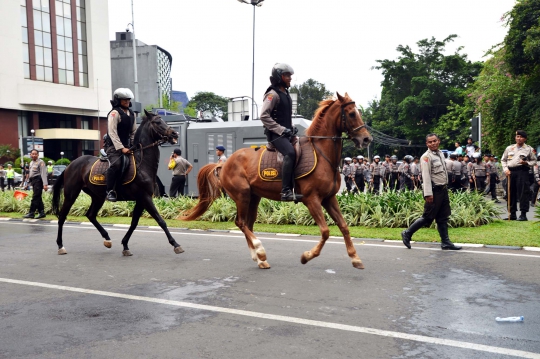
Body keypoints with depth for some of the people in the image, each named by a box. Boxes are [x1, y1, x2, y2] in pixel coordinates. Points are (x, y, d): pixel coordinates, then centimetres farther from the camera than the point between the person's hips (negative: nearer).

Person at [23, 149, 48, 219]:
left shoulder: (40, 162, -8)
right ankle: (42, 212, 13)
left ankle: (31, 213, -8)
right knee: (38, 198, 9)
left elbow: (43, 174, -16)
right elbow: (30, 173, 23)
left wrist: (45, 184, -24)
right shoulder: (31, 162, 19)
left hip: (38, 180, -9)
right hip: (33, 181, 9)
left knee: (35, 197, -9)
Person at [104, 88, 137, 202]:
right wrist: (121, 148, -24)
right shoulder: (114, 113, -10)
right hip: (113, 146, -8)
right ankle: (110, 191, -25)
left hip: (126, 146, 8)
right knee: (116, 163, -30)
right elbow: (112, 133, -17)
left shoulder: (132, 114, 13)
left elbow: (134, 132, 17)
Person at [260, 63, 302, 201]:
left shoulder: (286, 94, 21)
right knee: (290, 153, -30)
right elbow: (264, 116, -17)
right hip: (275, 133, -10)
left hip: (286, 133, 10)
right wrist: (281, 129, -20)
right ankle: (286, 191, -32)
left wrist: (292, 128, 13)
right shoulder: (273, 94, -8)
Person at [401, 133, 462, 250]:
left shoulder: (440, 154, 12)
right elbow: (426, 176, -19)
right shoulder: (426, 157, -14)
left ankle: (445, 242, 17)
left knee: (443, 218, 11)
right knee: (427, 217, -4)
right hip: (434, 190, -8)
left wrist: (445, 187, 17)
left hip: (443, 189, 8)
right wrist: (428, 194, -24)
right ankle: (407, 233, 7)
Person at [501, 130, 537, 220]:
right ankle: (512, 214, 15)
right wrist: (505, 169, 2)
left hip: (522, 170, -3)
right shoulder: (509, 148, 14)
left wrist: (527, 163, -9)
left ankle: (523, 214, -6)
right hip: (510, 172, 3)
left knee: (523, 192, -9)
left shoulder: (529, 149, 7)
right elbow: (503, 160, 17)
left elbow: (534, 161, 11)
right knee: (511, 193, 6)